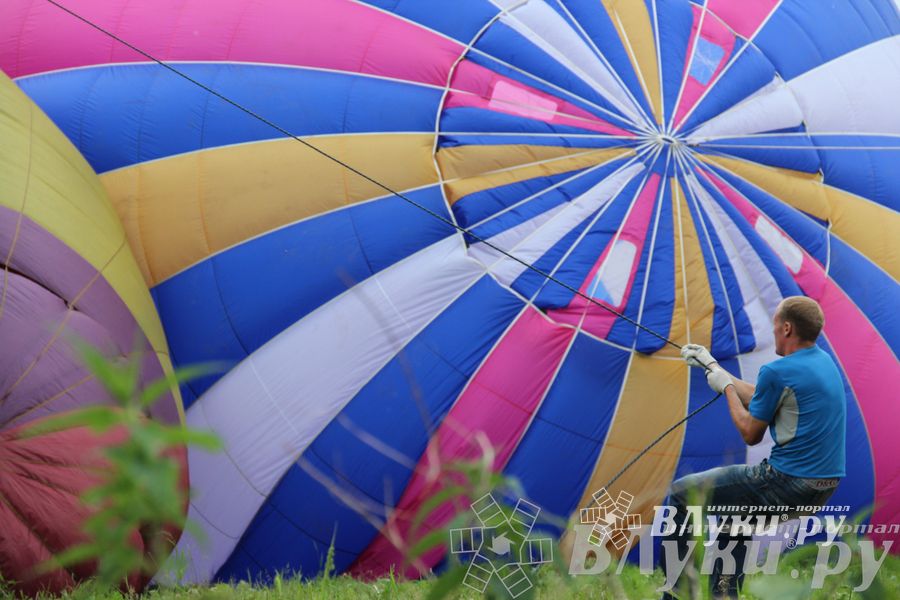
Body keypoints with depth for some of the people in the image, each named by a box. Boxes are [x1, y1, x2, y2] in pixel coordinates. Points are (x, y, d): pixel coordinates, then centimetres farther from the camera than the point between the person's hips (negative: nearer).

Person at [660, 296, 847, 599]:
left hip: (787, 483, -9)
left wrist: (726, 387, 8)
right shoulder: (824, 362, 12)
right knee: (735, 514, 33)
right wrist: (713, 367, 27)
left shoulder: (777, 371, -16)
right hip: (825, 487, 9)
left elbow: (751, 434, -5)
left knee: (681, 495, 3)